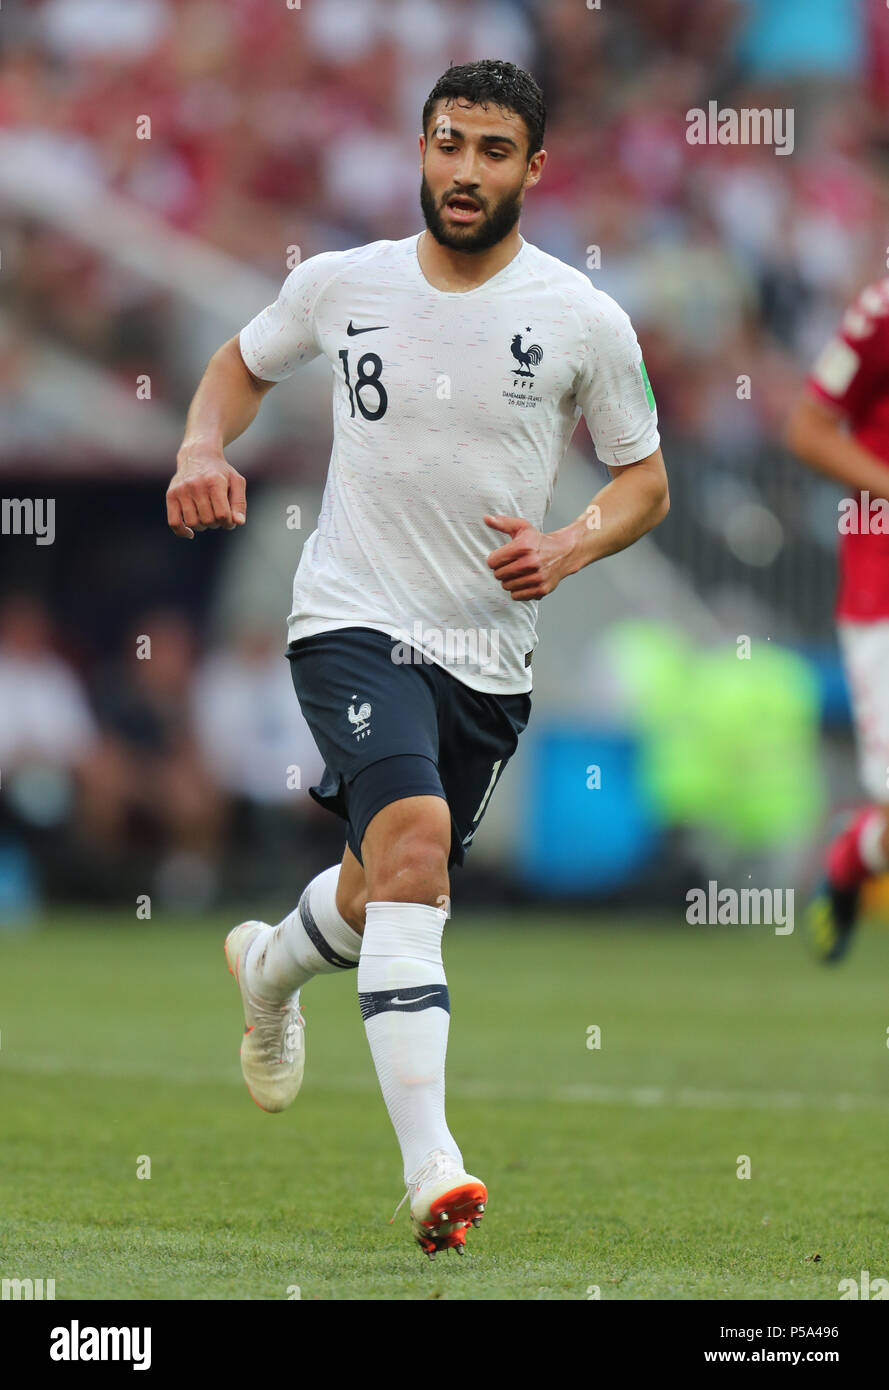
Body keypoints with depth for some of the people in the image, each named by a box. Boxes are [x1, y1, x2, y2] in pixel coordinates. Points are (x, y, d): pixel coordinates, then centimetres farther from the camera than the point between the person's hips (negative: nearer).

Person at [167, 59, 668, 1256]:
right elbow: (244, 362, 19)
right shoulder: (342, 284, -2)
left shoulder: (584, 322, -5)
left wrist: (568, 549, -14)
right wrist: (203, 452, -1)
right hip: (353, 620, -2)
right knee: (414, 841, -27)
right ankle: (430, 1165, -32)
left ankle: (272, 965, 56)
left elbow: (645, 483, 6)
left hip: (490, 654, 2)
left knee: (385, 898, 17)